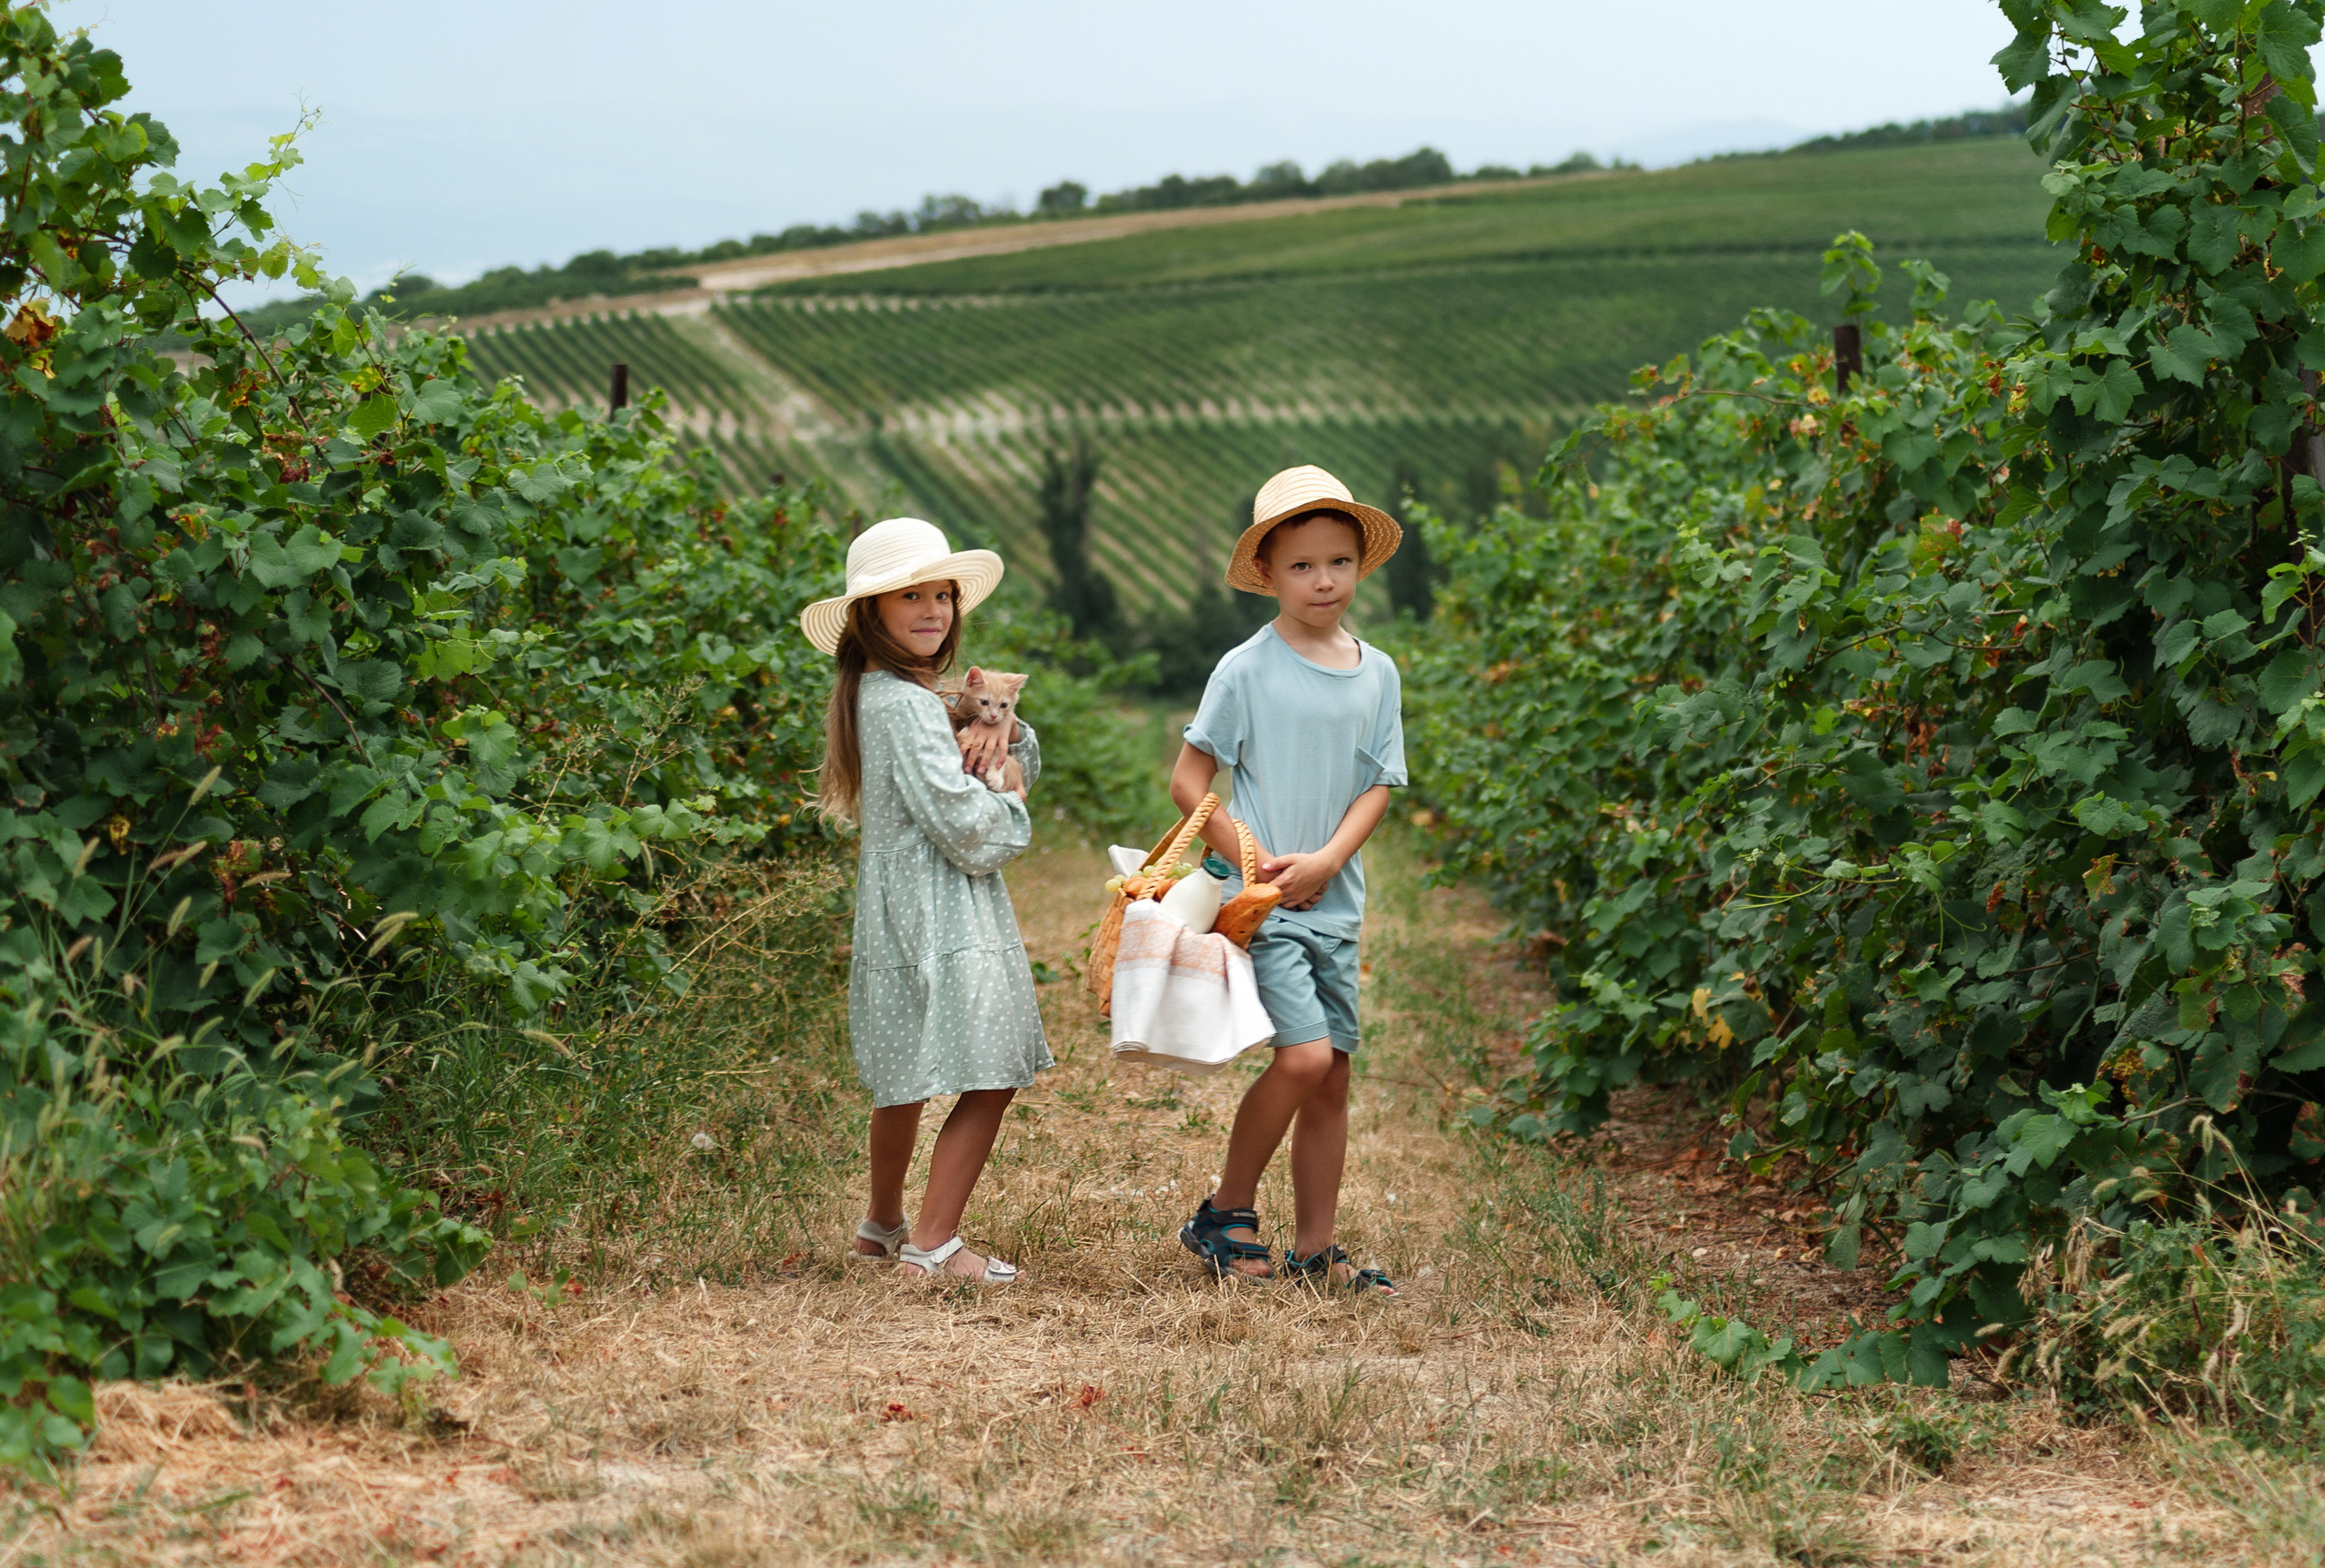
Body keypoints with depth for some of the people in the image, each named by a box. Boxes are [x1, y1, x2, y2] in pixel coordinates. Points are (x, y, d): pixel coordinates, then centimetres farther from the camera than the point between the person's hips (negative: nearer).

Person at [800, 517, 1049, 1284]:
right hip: (942, 924, -11)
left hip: (903, 915, 11)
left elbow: (1026, 765, 23)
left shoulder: (895, 694, 15)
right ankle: (932, 1244, -5)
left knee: (906, 1082, 21)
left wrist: (1001, 733, 0)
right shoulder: (901, 703, -17)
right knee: (988, 1080, -8)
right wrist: (1010, 808, -1)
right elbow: (962, 825, -22)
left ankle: (883, 1222, 34)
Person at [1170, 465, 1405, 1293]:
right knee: (1304, 1056, -17)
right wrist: (1254, 863, -12)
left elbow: (1376, 788, 6)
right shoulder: (1247, 669, -8)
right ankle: (1225, 1215, 2)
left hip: (1334, 902, 5)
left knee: (1332, 1076, 7)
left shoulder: (1378, 674, 7)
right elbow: (1188, 779, -6)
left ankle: (1315, 1249, 18)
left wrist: (1325, 862, -10)